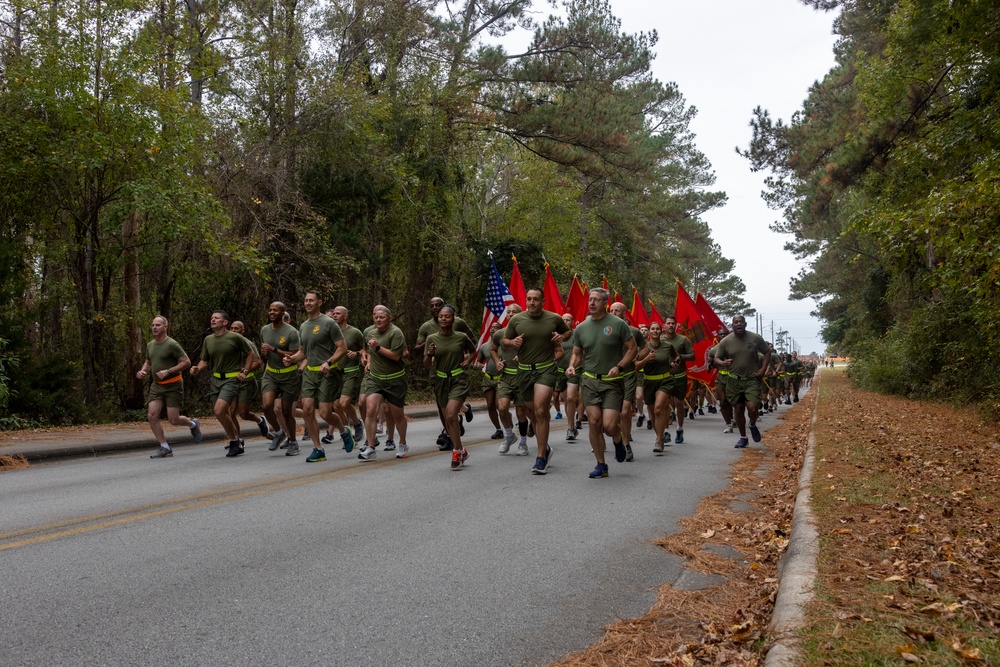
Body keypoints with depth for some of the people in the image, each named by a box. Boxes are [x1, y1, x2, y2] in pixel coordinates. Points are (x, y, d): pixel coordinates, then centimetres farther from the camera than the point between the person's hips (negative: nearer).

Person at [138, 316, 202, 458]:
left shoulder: (172, 344, -12)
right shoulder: (150, 345, 9)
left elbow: (186, 362, -13)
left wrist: (169, 371, -22)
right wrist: (142, 372, 4)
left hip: (173, 385, -6)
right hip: (156, 386, 6)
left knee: (173, 420, -6)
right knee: (152, 416, -10)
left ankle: (193, 424, 28)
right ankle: (165, 448, -1)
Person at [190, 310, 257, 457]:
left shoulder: (235, 337, -8)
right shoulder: (208, 339, 8)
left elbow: (250, 353, 3)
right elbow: (204, 361, 16)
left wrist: (245, 371, -5)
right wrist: (197, 369, -5)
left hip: (232, 379, -6)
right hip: (215, 379, 7)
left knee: (219, 410, -21)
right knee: (224, 413, 11)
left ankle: (234, 441, -4)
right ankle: (238, 441, 29)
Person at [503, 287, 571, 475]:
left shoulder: (554, 319, -1)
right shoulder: (516, 320, 1)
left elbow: (569, 331, 16)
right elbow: (505, 339, 12)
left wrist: (561, 337, -6)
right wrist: (513, 342, -10)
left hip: (546, 369, -3)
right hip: (524, 370, 3)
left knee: (540, 411, -16)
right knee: (531, 413, 12)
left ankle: (541, 458, -11)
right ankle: (545, 449, 34)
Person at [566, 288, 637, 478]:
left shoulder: (618, 324, -5)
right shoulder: (581, 328, 6)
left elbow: (633, 348, -1)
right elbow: (577, 354, 16)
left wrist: (619, 366, -15)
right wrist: (571, 366, -6)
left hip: (612, 381, -3)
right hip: (590, 380, 3)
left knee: (609, 425, -11)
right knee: (594, 423, -1)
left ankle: (618, 440, 26)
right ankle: (601, 466, 11)